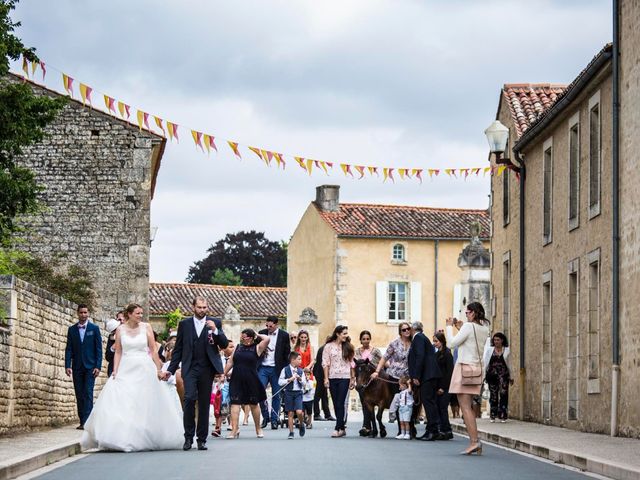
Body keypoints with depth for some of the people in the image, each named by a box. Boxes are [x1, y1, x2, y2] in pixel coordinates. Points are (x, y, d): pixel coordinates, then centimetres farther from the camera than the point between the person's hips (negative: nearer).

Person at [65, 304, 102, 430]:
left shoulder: (94, 328, 3)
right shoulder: (72, 329, 9)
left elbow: (99, 348, 0)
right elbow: (69, 349, 6)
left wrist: (98, 366, -7)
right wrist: (67, 366, -4)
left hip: (90, 366, -3)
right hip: (77, 367, 3)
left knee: (88, 394, -11)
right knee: (79, 395, 3)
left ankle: (86, 421, -15)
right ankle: (82, 421, 6)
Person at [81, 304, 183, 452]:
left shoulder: (146, 327, 2)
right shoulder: (120, 330, 5)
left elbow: (153, 350, 3)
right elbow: (118, 352, 5)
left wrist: (159, 369, 0)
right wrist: (115, 370, -4)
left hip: (144, 369, 0)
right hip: (126, 370, 0)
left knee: (145, 406, 2)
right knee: (122, 405, -8)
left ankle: (145, 439, 12)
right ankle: (123, 438, -6)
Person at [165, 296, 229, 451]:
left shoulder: (215, 323, 9)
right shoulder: (184, 324, 9)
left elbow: (224, 344, 2)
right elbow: (178, 349, 11)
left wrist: (215, 330, -13)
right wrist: (171, 369, 6)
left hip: (207, 369, 1)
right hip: (190, 368, -1)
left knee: (204, 404, 4)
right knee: (189, 398, -18)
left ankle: (202, 439, 10)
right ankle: (188, 437, -9)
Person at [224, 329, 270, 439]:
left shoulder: (257, 348, -1)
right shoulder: (238, 347, 10)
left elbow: (267, 339, -16)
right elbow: (230, 361, 13)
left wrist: (257, 336, -1)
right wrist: (224, 374, 9)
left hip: (251, 381, -2)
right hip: (236, 380, 2)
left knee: (254, 404, 10)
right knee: (235, 403, -7)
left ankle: (258, 428, 25)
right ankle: (235, 429, -10)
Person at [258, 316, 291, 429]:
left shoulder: (284, 335, 1)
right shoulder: (261, 333, 7)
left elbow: (287, 353, 3)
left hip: (276, 369, -1)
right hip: (263, 368, 1)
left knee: (276, 395, 3)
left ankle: (274, 420, 10)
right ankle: (265, 416, 6)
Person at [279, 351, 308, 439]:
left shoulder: (300, 371, 9)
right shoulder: (285, 370, -1)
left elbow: (304, 384, 10)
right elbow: (280, 382, -6)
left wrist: (300, 379, -8)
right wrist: (290, 379, -13)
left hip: (298, 392, 2)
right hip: (289, 392, -2)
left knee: (299, 412, -13)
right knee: (290, 413, 0)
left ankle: (301, 424, 16)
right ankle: (291, 432, 8)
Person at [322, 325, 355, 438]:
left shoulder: (348, 347, 7)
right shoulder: (329, 346, 4)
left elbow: (352, 364, 9)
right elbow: (325, 363, 2)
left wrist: (353, 378, 5)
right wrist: (326, 378, -4)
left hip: (345, 378, -1)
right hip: (332, 378, 1)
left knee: (341, 403, -10)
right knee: (336, 404, 4)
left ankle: (338, 428, -13)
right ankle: (342, 428, 12)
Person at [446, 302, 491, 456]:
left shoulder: (468, 326, -13)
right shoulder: (484, 328, 10)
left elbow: (452, 343, -12)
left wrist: (449, 326, 0)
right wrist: (459, 327, 18)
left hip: (465, 367, -8)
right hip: (477, 367, 8)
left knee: (465, 407, -9)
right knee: (468, 407, 13)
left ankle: (474, 441, -18)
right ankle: (474, 443, 9)